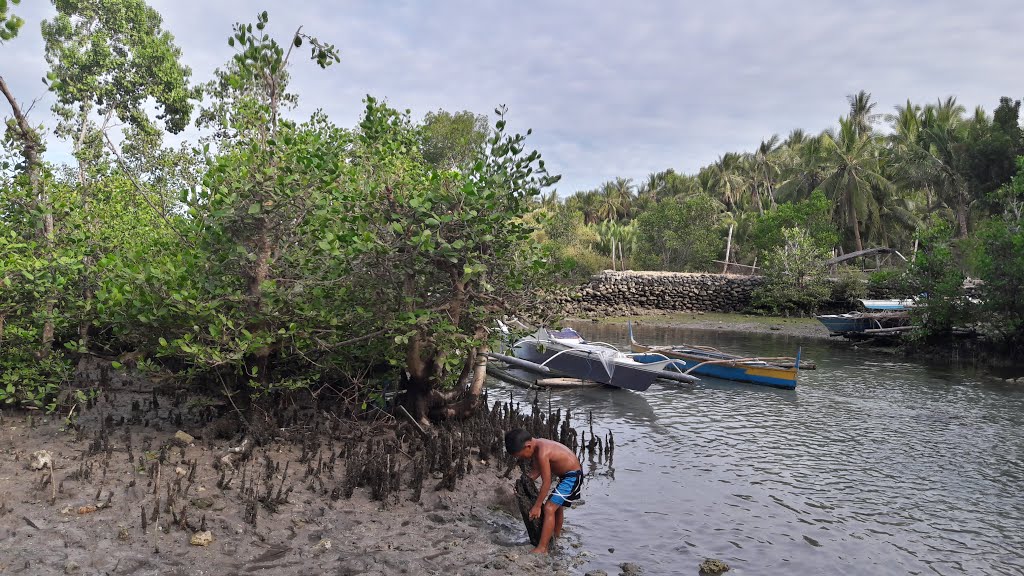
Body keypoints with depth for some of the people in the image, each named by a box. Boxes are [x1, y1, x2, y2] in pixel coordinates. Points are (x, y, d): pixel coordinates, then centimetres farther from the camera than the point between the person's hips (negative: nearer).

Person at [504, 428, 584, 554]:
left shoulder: (542, 453, -31)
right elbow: (536, 470, 7)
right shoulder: (537, 445, -3)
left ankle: (542, 549, -14)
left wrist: (537, 506, -17)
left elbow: (546, 483, -25)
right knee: (556, 506, 27)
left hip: (572, 476, -10)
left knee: (549, 508, -16)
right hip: (565, 475, 10)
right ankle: (556, 535, 48)